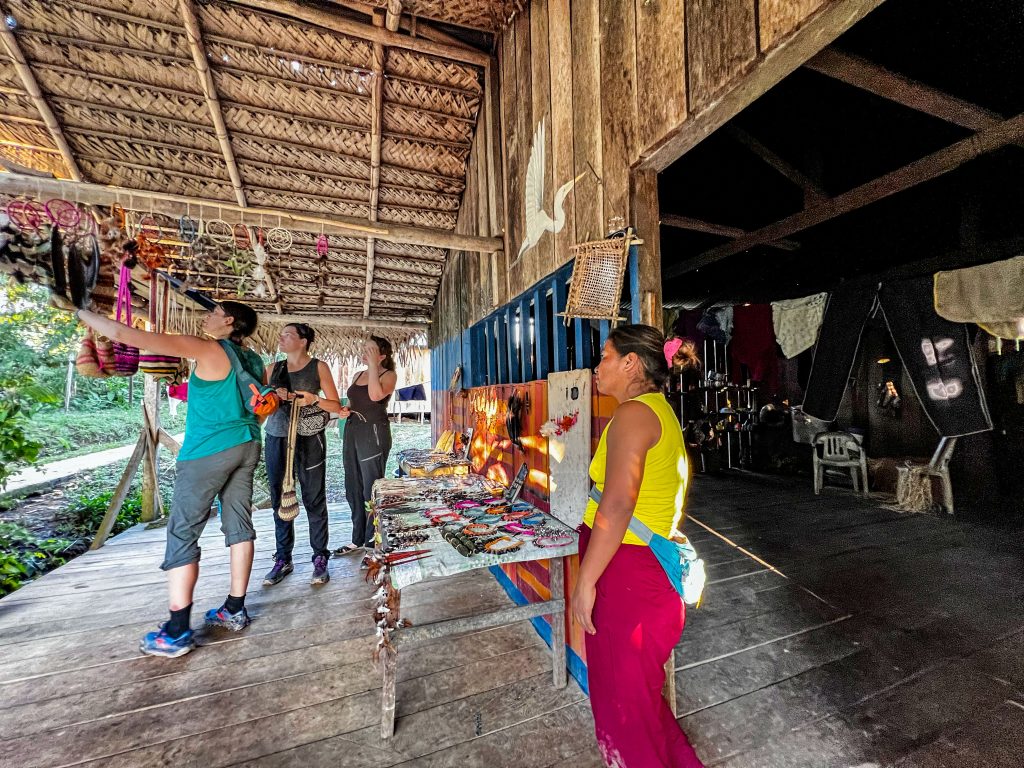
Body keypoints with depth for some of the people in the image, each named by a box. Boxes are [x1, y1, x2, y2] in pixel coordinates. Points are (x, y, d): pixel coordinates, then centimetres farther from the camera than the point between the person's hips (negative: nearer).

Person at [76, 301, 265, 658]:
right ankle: (235, 609, 21)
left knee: (183, 534, 2)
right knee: (239, 524, 11)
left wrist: (82, 313, 2)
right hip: (247, 447, 7)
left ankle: (177, 632, 7)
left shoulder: (209, 350, -10)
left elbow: (126, 335, -11)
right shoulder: (254, 360, 10)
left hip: (208, 451, -7)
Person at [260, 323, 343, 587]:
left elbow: (336, 406, 0)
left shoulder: (318, 367, 1)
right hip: (276, 439, 4)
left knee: (314, 499, 0)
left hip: (309, 440, -3)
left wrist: (314, 399, -17)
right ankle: (283, 559, 20)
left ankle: (320, 559, 11)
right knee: (279, 500, 6)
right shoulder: (273, 369, 11)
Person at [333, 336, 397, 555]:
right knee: (353, 489, 12)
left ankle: (373, 541, 10)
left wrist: (373, 364, -16)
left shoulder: (389, 375, -3)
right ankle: (358, 539, 26)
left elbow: (376, 395, -23)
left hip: (374, 433, -7)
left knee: (371, 489, -2)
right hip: (352, 431, 8)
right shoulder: (358, 375, 17)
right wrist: (345, 411, 6)